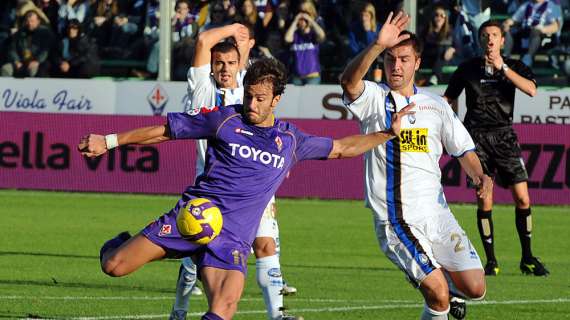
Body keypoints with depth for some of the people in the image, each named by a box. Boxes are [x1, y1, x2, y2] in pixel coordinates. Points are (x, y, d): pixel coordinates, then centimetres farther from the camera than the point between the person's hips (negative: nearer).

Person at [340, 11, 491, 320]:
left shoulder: (435, 105, 12)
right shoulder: (373, 99, -1)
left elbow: (462, 149, 16)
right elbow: (348, 81, -23)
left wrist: (479, 176, -6)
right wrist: (378, 45, -39)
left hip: (437, 213, 5)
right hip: (395, 220, -5)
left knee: (474, 289, 1)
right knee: (438, 294, -17)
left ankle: (436, 276, 32)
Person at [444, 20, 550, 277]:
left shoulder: (513, 67, 7)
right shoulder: (468, 69, 8)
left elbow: (531, 90, -13)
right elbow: (448, 99, 18)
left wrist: (503, 68, -17)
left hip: (504, 135, 1)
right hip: (476, 137, -1)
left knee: (522, 199, -5)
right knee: (484, 201, -8)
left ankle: (527, 259, 7)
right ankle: (491, 261, 1)